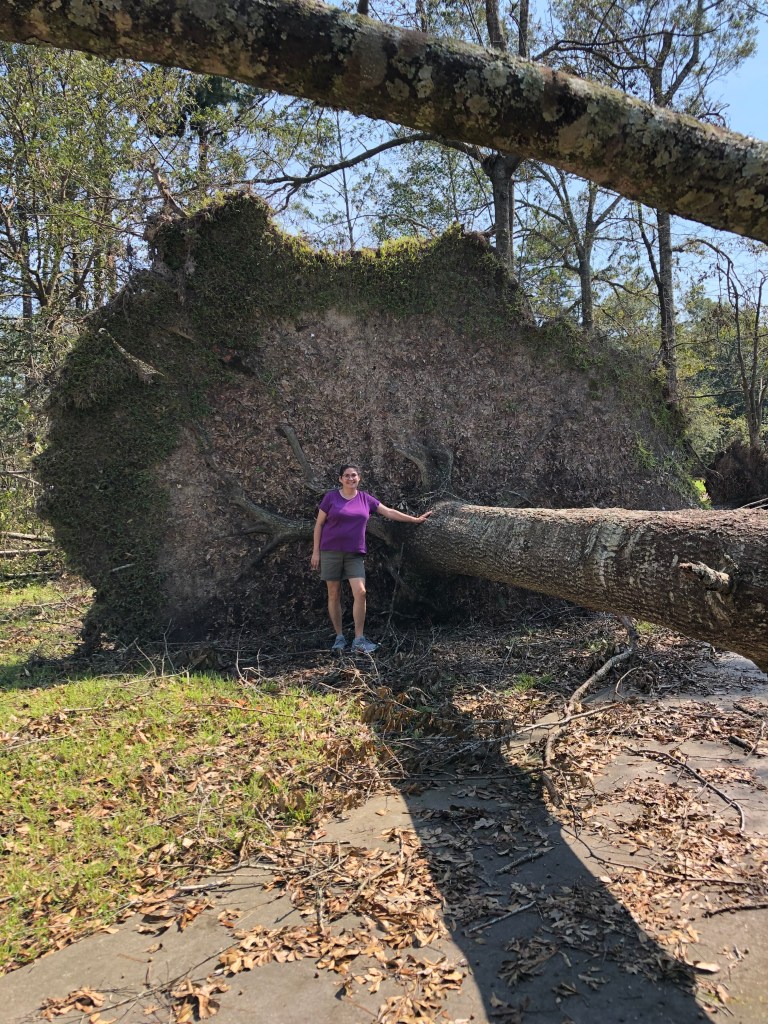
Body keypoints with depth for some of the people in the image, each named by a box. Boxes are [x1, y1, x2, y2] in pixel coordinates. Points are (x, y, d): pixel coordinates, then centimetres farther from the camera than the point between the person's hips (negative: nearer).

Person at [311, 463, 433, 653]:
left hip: (355, 554, 2)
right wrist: (316, 551, -3)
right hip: (331, 552, -2)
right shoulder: (330, 497, -1)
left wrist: (415, 519, 13)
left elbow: (389, 512, 13)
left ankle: (359, 641, -7)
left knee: (360, 592, -12)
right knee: (334, 594, 3)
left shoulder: (365, 499, 6)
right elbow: (319, 524, 2)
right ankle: (339, 637, 15)